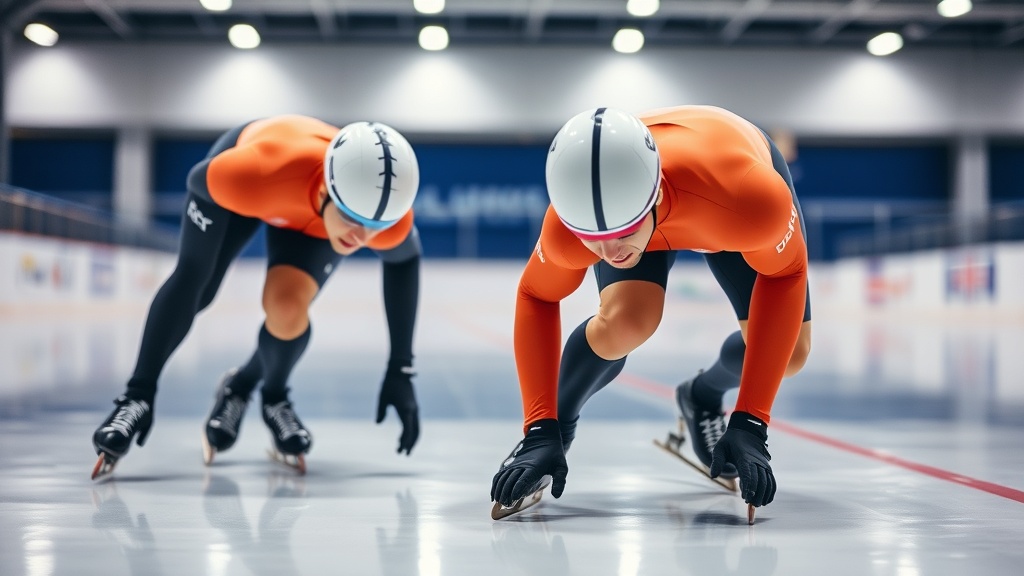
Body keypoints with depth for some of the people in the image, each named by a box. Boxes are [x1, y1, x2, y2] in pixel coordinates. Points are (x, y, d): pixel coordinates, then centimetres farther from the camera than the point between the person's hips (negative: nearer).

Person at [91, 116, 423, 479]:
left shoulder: (392, 224, -40)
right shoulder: (248, 174, -48)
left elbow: (405, 259, -14)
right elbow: (199, 179, -22)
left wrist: (400, 369, -12)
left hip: (315, 223, 1)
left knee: (287, 309, -20)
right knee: (191, 281, -19)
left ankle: (272, 397, 11)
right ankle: (138, 396, -3)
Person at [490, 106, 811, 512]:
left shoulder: (747, 195, -48)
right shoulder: (566, 228, -41)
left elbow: (785, 274, -28)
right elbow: (536, 297, -19)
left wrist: (749, 424, -28)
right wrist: (541, 431, -25)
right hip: (629, 198, -1)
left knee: (788, 354, -8)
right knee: (624, 320, -29)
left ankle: (703, 397, 28)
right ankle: (557, 425, 2)